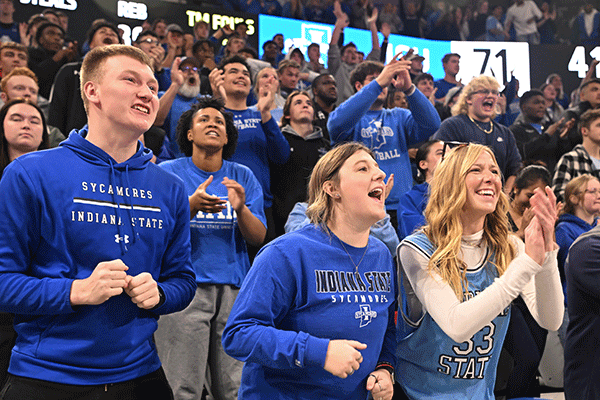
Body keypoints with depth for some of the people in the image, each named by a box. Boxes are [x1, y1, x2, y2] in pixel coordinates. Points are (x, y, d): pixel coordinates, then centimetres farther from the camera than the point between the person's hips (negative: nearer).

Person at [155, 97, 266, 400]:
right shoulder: (169, 173, 3)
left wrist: (241, 209, -16)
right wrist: (192, 206, -22)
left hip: (234, 288, 3)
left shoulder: (243, 177, 10)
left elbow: (258, 237, 5)